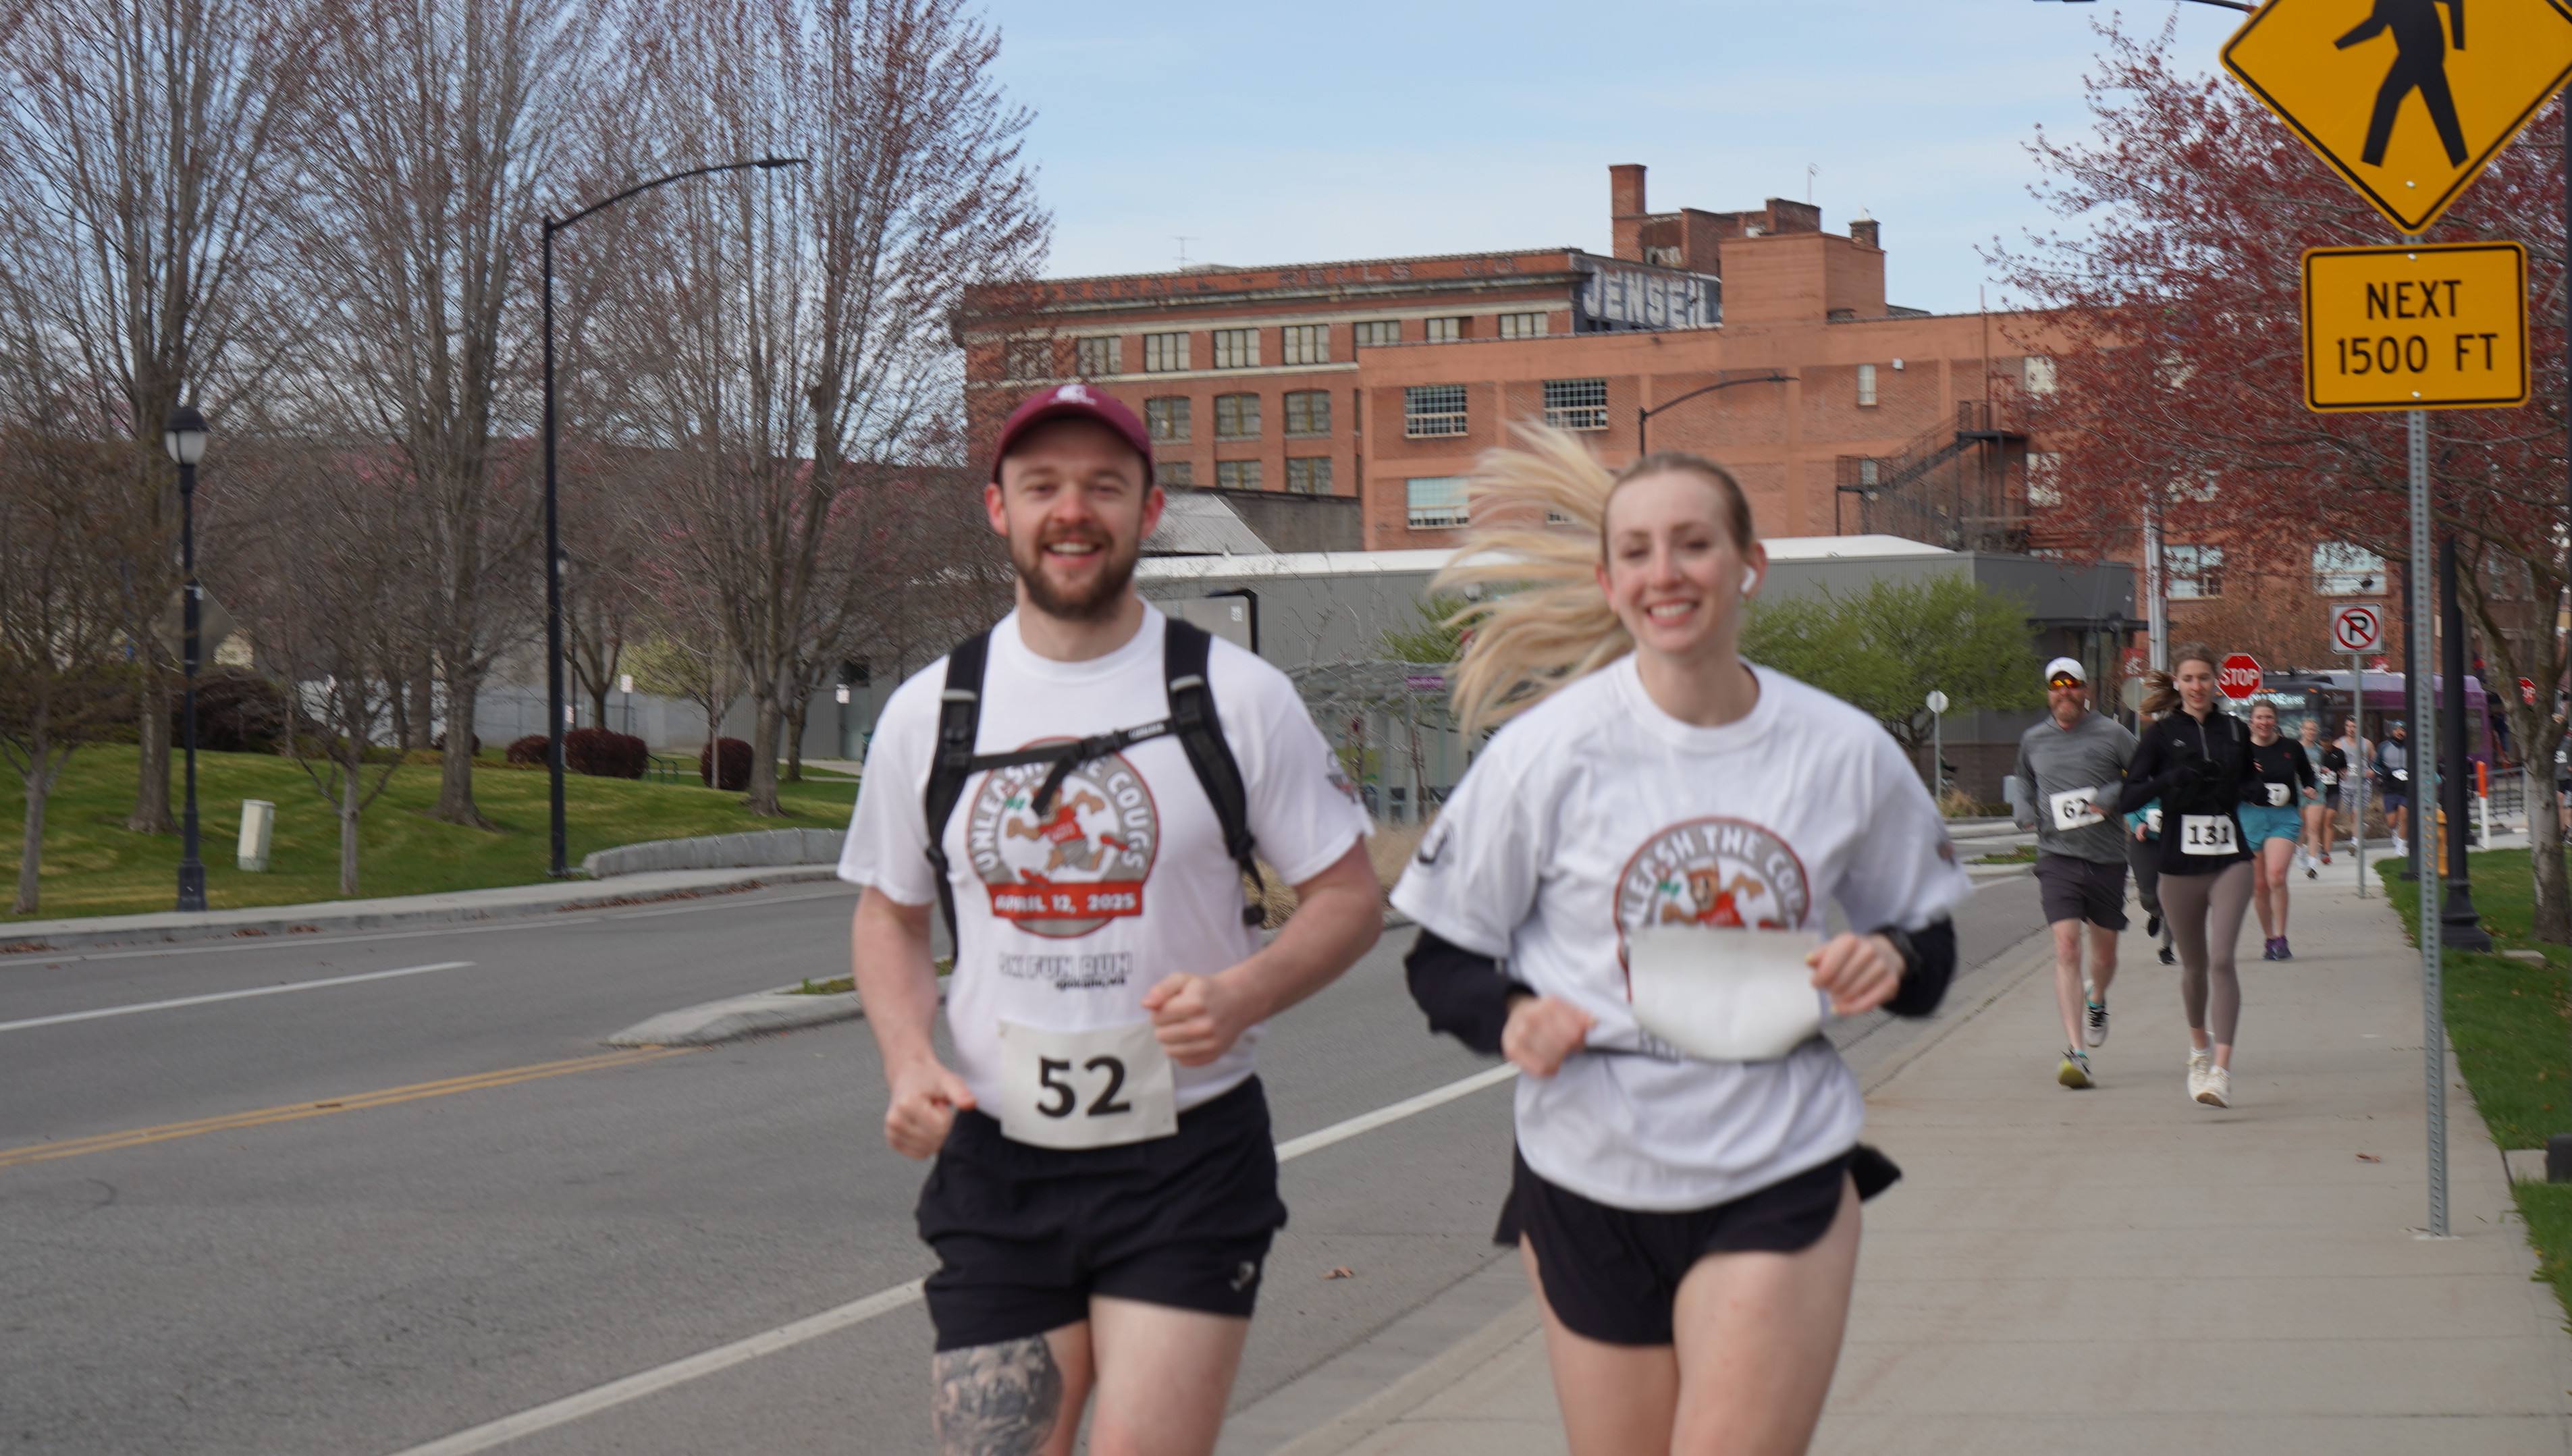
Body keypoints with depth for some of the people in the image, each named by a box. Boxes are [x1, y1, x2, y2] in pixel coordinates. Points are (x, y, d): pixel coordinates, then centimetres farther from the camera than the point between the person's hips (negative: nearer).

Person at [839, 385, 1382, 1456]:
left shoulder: (1236, 697, -1)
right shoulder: (929, 713, 5)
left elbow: (1349, 898, 3)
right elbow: (890, 915, 17)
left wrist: (1244, 991, -17)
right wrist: (908, 1064, -3)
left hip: (1187, 1165, -2)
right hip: (996, 1166, 2)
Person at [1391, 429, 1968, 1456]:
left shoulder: (1846, 752, 0)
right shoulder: (1548, 748, -7)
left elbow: (1926, 937, 14)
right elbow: (1442, 955, 1)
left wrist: (1891, 964, -9)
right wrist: (1511, 1018, -19)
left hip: (1781, 1179, 0)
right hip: (1591, 1183, 0)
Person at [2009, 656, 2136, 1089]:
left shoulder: (2111, 734, -1)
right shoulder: (2033, 741, 9)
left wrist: (2114, 798, -17)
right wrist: (2027, 814, 10)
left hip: (2107, 857, 0)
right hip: (2057, 856, 0)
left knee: (2104, 953, 12)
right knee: (2066, 948, -15)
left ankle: (2096, 1001, 49)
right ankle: (2076, 1052, -20)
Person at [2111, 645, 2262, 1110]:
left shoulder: (2235, 731, 8)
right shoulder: (2162, 734, 0)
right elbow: (2127, 799, -5)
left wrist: (2262, 792, 0)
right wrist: (2165, 783, -23)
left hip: (2229, 861, 0)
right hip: (2180, 865, 0)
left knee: (2222, 958, -15)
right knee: (2194, 964, 12)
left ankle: (2221, 1069, -19)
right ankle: (2199, 1044, 40)